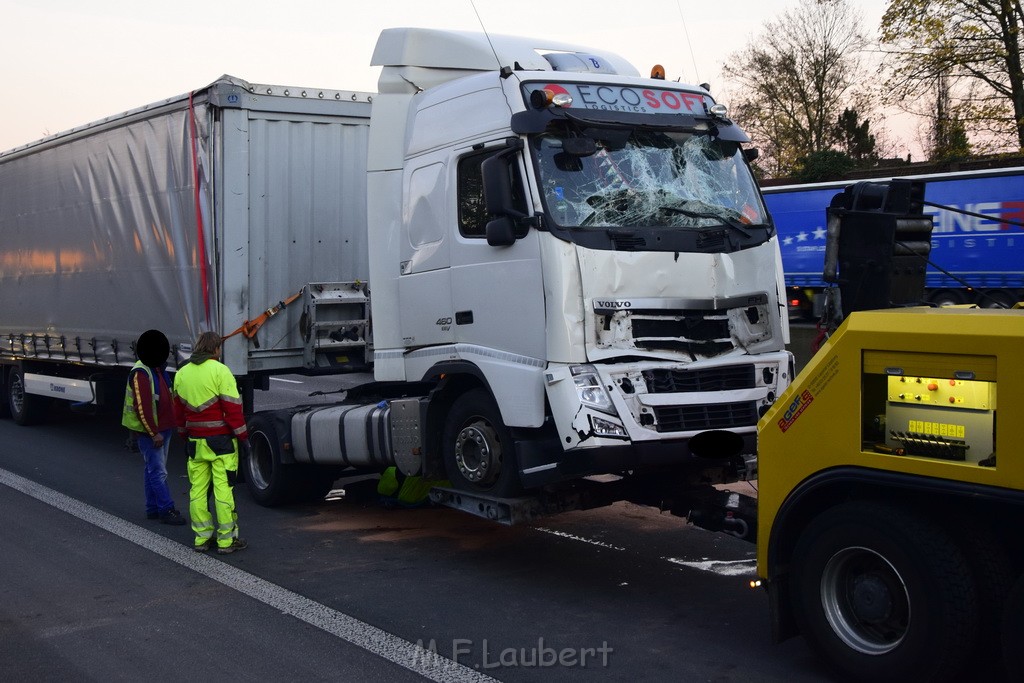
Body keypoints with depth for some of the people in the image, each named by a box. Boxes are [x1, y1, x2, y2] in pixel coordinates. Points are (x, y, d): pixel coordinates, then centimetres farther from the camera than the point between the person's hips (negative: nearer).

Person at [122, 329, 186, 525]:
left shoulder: (158, 369, 12)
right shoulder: (140, 373, -18)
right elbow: (142, 407, -22)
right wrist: (153, 433, -21)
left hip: (162, 428, 9)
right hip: (148, 430, -9)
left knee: (153, 469, 14)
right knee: (158, 471, -7)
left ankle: (153, 508, 21)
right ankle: (166, 509, -4)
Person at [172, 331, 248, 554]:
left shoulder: (181, 373, 9)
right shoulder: (219, 371, -11)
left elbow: (179, 409, 15)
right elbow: (232, 406, -13)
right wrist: (242, 435, -6)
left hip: (195, 442, 6)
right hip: (221, 441, -6)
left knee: (198, 489, 11)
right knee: (223, 488, -2)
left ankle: (201, 537, 16)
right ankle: (226, 540, 3)